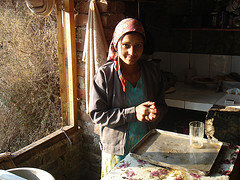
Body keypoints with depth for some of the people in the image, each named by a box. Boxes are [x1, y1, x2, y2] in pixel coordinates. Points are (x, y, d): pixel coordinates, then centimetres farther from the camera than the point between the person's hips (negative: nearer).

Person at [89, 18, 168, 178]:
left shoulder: (153, 72, -1)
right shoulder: (105, 74, -13)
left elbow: (162, 105, 9)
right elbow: (97, 114, -14)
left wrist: (157, 112, -16)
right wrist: (133, 113, -22)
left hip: (147, 146, 3)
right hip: (116, 149, -3)